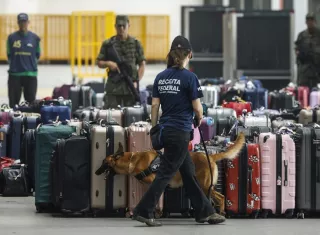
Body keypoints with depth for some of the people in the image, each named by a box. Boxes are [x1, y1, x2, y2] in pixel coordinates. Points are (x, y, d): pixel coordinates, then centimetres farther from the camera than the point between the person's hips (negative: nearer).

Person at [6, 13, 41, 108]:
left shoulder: (35, 38, 3)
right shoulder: (11, 38, 1)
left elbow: (37, 55, 11)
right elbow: (9, 55, 8)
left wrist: (31, 64, 5)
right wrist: (14, 65, 3)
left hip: (31, 74, 0)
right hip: (14, 75, 0)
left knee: (31, 101, 3)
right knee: (13, 102, 1)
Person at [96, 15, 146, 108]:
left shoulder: (135, 44, 7)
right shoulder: (107, 44, 7)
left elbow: (142, 65, 8)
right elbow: (99, 63, 12)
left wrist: (136, 81, -4)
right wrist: (108, 63, -10)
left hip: (130, 87, 0)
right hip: (113, 86, 0)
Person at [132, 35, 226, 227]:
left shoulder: (161, 77, 6)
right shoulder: (189, 77, -11)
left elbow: (155, 105, 6)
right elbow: (197, 107, -9)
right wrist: (200, 118, 13)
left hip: (166, 130, 7)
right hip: (181, 132, -7)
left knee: (189, 172, 13)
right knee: (166, 173, -3)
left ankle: (205, 211, 20)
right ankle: (143, 211, -5)